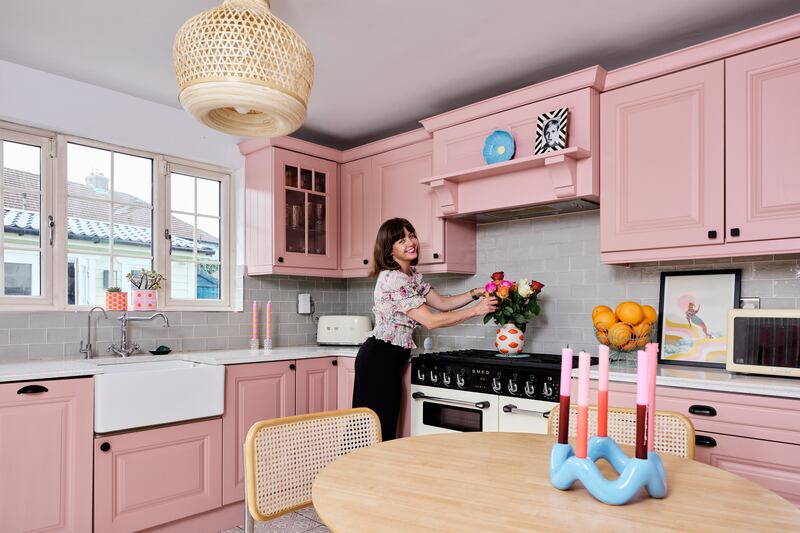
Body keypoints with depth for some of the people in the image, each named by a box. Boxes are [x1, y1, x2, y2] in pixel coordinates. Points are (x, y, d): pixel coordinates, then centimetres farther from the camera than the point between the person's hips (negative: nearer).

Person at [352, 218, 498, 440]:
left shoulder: (412, 274, 10)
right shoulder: (392, 278, -21)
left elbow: (441, 302, 14)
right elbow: (430, 320, -23)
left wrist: (475, 293, 1)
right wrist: (475, 310, -17)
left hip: (390, 359, 9)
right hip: (380, 359, -9)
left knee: (386, 428, 15)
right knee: (379, 432, -1)